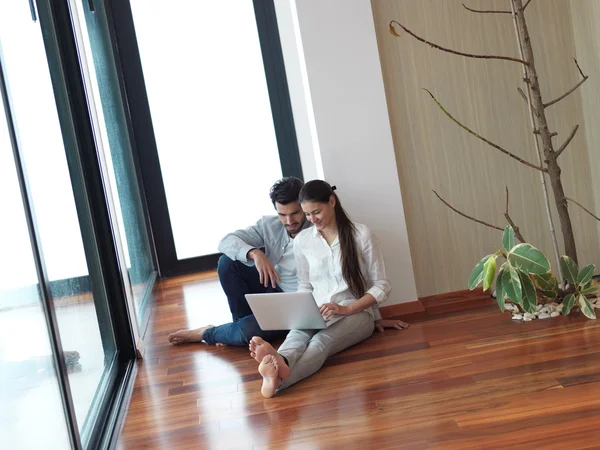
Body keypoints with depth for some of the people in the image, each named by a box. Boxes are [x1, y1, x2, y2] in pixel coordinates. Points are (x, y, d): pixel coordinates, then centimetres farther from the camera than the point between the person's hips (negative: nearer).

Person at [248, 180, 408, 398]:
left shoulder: (361, 234, -3)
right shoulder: (302, 241, 9)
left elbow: (382, 285, -2)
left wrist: (346, 309, -16)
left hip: (356, 313, -3)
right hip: (316, 315, 3)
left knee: (321, 341, -37)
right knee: (297, 335, -35)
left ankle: (278, 379, -68)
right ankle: (277, 364, -71)